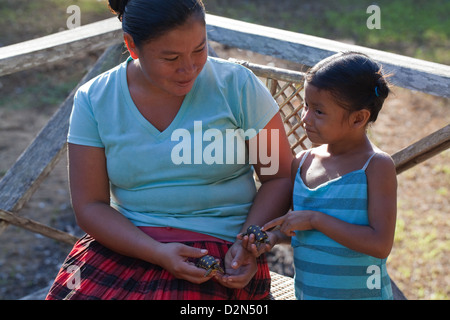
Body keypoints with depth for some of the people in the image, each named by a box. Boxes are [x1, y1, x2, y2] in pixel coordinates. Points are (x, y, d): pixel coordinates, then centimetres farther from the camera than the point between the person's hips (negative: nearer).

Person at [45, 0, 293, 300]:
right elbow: (90, 206, -2)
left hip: (219, 247, -2)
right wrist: (157, 253, -17)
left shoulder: (238, 86, -4)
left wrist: (248, 244, -14)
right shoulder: (94, 100, 0)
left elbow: (280, 178, 2)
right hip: (127, 243, 2)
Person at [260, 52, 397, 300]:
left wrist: (315, 219, -21)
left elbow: (381, 244, -21)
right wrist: (275, 236, -6)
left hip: (362, 293, -5)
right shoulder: (302, 163, 3)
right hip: (306, 291, 5)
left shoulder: (376, 166, -13)